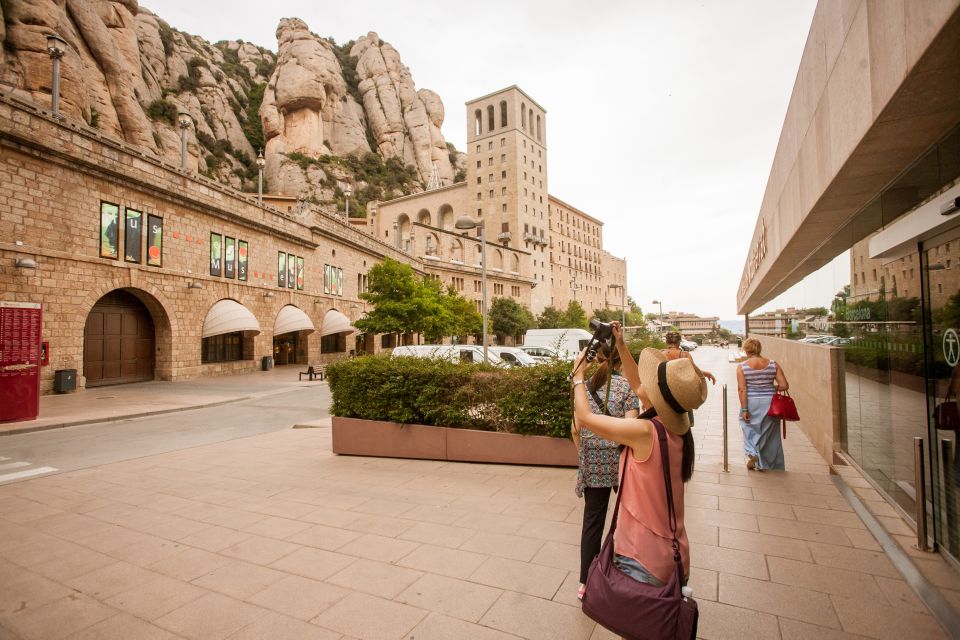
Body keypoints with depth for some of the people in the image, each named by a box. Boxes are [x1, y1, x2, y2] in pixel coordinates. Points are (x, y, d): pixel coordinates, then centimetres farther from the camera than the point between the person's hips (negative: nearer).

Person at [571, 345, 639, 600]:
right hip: (620, 459, -2)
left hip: (592, 462, 2)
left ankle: (586, 582, 19)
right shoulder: (627, 386, -8)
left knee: (592, 520, 11)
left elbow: (575, 428, 3)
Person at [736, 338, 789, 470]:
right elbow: (784, 385, -5)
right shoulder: (773, 364, -2)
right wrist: (771, 388, 14)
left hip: (751, 403, -2)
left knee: (750, 429, 16)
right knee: (769, 433, 16)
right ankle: (765, 464, 26)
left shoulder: (742, 367, -8)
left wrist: (744, 409, -9)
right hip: (770, 403, 2)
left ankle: (752, 453, -6)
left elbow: (742, 389, -12)